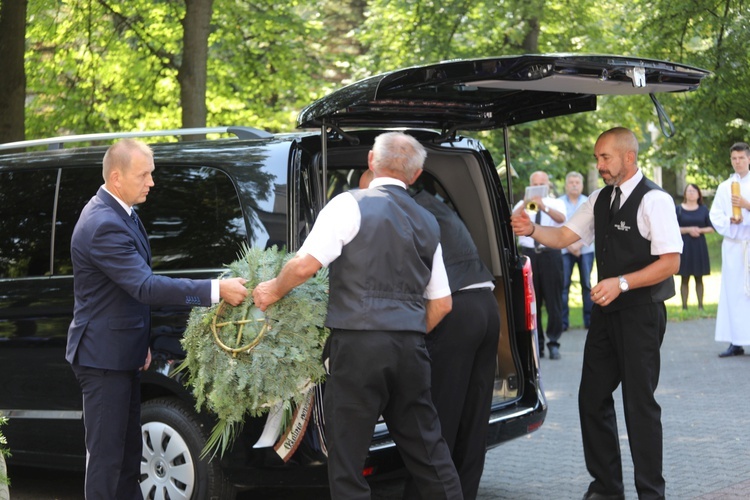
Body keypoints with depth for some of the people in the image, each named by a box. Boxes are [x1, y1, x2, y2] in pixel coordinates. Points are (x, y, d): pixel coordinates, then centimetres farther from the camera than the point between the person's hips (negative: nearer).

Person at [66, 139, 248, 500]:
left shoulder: (117, 214, 9)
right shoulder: (104, 225, -24)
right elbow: (146, 287, -31)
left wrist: (141, 343, 18)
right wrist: (217, 290, -32)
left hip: (121, 354, 10)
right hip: (104, 358, -10)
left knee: (128, 451, 16)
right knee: (107, 454, -3)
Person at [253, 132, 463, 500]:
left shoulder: (351, 205, -4)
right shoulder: (427, 223, 15)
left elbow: (305, 264, -14)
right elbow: (442, 303, 16)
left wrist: (274, 290, 3)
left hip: (358, 345, -6)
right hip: (410, 346, 6)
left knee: (347, 456, 2)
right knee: (427, 450, 15)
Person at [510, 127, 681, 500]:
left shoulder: (654, 200, -14)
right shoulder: (601, 199, 10)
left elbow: (670, 262, -17)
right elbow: (565, 236, 10)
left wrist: (621, 283, -25)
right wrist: (532, 230, -8)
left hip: (641, 313, -8)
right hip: (606, 312, 8)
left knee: (639, 403, -2)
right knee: (592, 398, 11)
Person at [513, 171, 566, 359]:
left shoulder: (556, 203, 6)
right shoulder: (522, 204, 11)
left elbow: (561, 218, -17)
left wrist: (544, 207, -37)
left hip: (550, 254, -1)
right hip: (528, 253, 2)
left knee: (553, 299, -3)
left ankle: (554, 343, 4)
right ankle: (536, 343, 12)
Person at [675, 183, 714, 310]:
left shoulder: (703, 209, 7)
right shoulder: (679, 209, 1)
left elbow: (711, 228, 8)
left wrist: (700, 230, -11)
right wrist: (688, 230, -14)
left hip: (699, 246, 2)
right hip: (684, 246, -2)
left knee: (699, 278, 5)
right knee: (685, 278, -1)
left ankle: (700, 305, 9)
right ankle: (684, 306, 2)